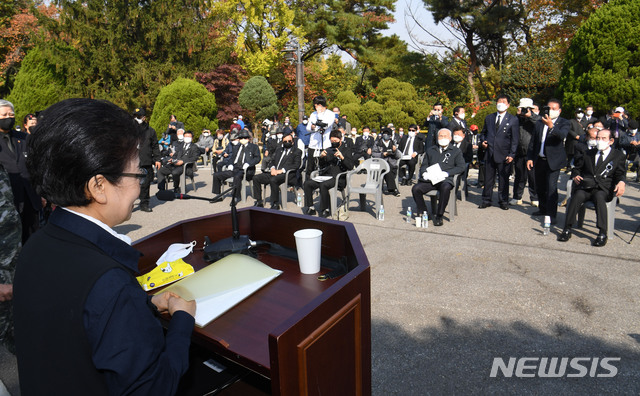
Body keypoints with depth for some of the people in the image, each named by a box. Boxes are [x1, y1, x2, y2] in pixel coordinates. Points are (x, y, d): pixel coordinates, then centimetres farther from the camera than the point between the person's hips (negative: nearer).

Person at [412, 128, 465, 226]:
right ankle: (423, 213, -8)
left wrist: (446, 173, -10)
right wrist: (424, 173, -2)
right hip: (430, 179, 3)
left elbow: (461, 167, 4)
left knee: (445, 188, -38)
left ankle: (439, 216, -24)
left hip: (445, 180, -3)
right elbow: (424, 165, 23)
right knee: (415, 189, -25)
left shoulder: (456, 151, 16)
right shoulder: (431, 150, 27)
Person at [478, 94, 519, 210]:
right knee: (488, 178, 7)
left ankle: (503, 201, 15)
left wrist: (511, 154, -9)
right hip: (489, 153, 3)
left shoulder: (513, 119, 3)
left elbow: (515, 139, -1)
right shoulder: (489, 118, 13)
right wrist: (483, 141, 0)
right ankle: (486, 200, 17)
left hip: (504, 155, -3)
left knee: (503, 179, 4)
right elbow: (483, 132, 23)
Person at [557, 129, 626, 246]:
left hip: (603, 189, -2)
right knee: (578, 195, -33)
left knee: (599, 197, -38)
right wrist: (575, 175, 5)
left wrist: (621, 182, -15)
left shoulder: (619, 155, 17)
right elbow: (577, 168, 29)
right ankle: (567, 229, -35)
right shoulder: (589, 153, 25)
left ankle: (602, 233, -38)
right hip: (585, 187, 2)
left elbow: (621, 173, 8)